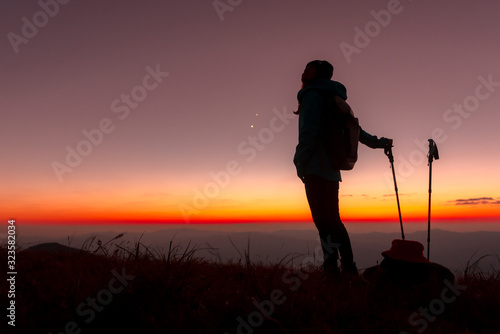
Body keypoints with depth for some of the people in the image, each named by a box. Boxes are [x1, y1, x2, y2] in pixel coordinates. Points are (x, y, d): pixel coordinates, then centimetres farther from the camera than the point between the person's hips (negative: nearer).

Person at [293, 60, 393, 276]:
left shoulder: (312, 95, 0)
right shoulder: (333, 99, 25)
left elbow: (309, 132, -13)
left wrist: (300, 164, -10)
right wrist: (379, 142, 43)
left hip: (316, 168, -9)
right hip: (331, 170, 9)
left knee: (323, 221, -13)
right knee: (331, 220, 12)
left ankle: (331, 269, -15)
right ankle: (348, 269, 17)